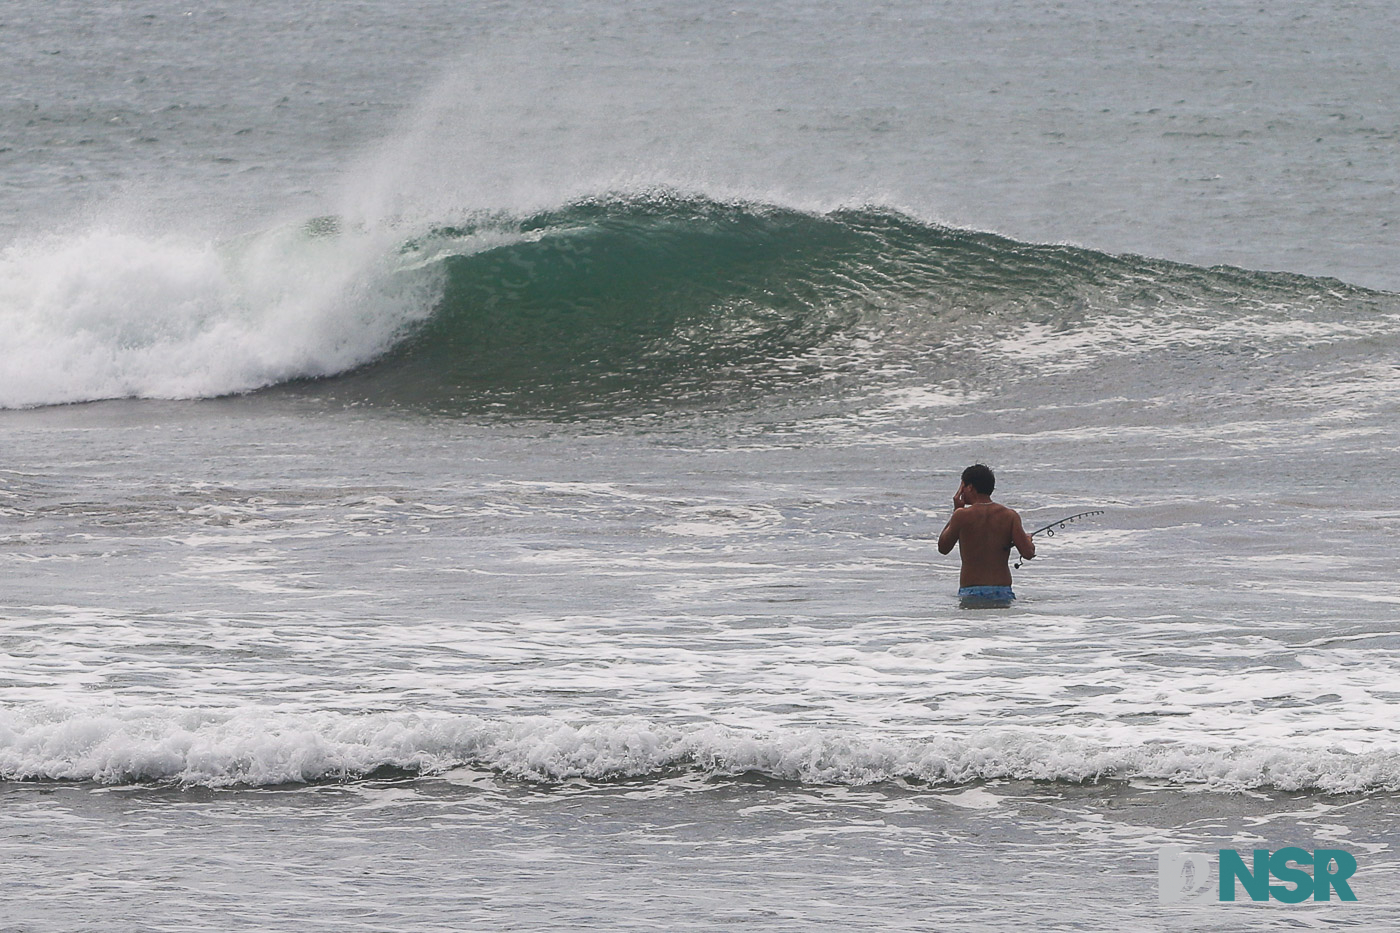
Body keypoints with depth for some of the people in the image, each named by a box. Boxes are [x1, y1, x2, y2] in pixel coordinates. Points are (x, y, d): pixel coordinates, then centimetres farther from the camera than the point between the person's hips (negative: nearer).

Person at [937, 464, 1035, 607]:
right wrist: (1029, 541, 24)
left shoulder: (962, 516, -2)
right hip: (1003, 592, 2)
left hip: (970, 591, -2)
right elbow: (1028, 553, -2)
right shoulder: (1009, 515, 4)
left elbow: (943, 548, 14)